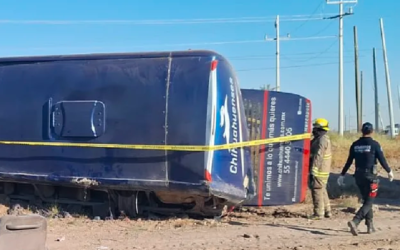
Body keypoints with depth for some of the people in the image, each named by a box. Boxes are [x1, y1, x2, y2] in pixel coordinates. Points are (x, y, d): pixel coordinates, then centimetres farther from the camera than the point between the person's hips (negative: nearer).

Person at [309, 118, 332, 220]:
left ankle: (319, 213, 0)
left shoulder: (322, 140, -17)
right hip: (324, 170, 10)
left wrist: (313, 171, -24)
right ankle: (327, 211, 23)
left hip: (319, 170, -10)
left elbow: (318, 156, -23)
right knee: (322, 190, 17)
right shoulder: (325, 138, 16)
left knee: (317, 191, -5)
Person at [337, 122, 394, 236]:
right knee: (368, 202, -3)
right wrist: (389, 172, 12)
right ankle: (354, 221, -22)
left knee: (366, 201, 18)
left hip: (358, 175, 5)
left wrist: (342, 175, 15)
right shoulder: (374, 144, -8)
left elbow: (349, 161, 6)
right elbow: (382, 160, -4)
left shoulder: (355, 145, 4)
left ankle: (370, 226, 19)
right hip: (370, 176, -5)